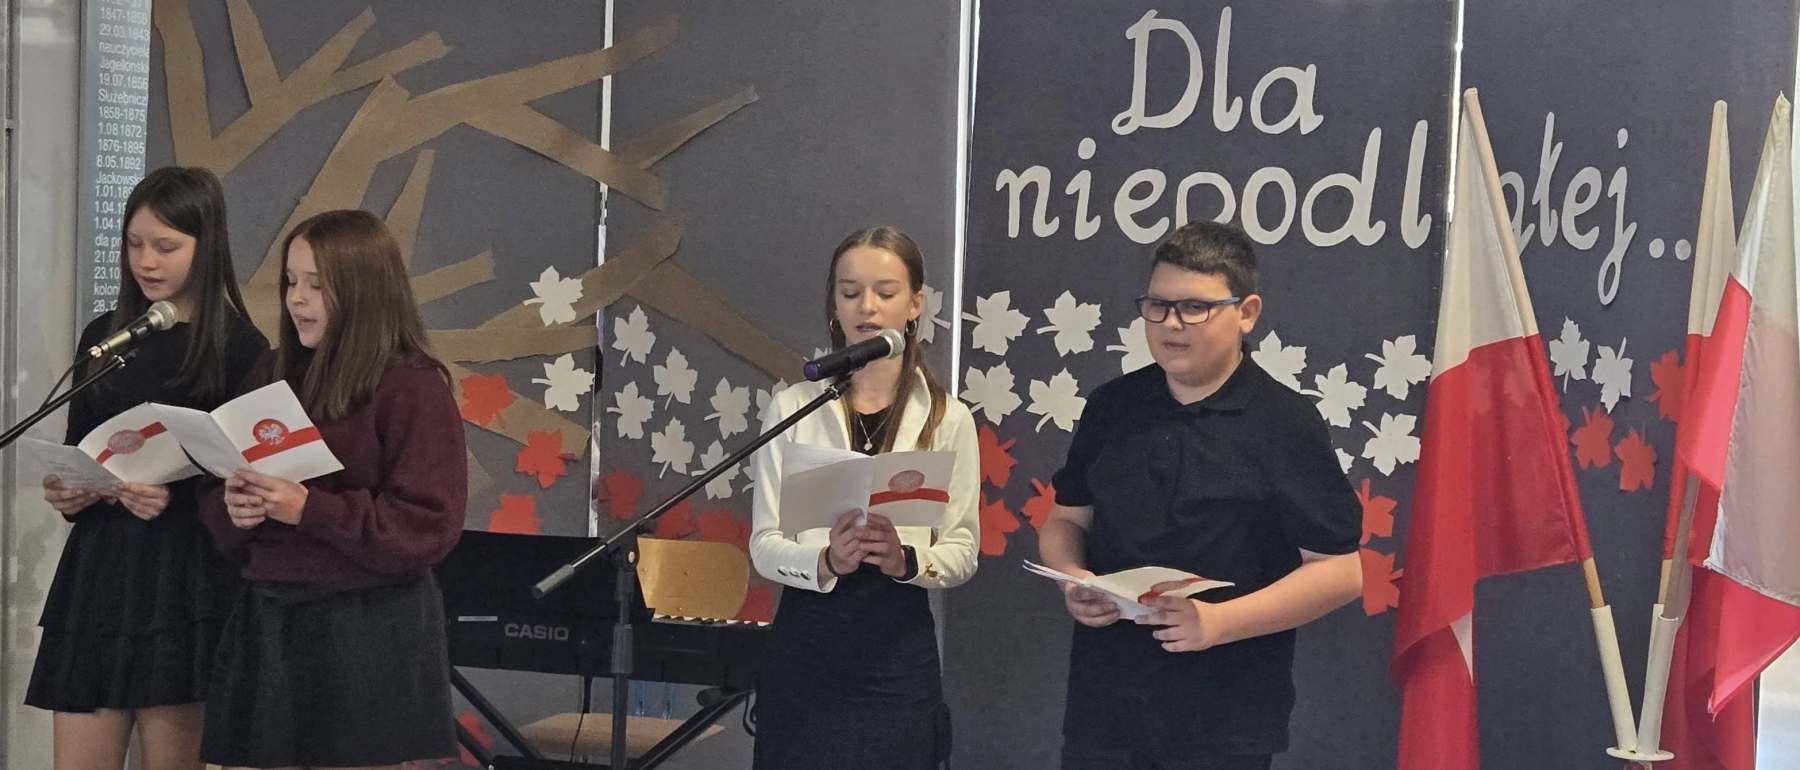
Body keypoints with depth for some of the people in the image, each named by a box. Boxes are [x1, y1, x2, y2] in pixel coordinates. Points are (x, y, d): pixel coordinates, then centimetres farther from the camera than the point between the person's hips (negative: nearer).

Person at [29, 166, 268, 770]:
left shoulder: (240, 349, -3)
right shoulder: (102, 337, 13)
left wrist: (177, 496, -20)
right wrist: (65, 493, -2)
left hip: (185, 580, -4)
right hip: (95, 569, 5)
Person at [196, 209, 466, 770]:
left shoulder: (413, 387, -8)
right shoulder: (275, 377, 13)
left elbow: (426, 529, -15)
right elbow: (227, 532, 18)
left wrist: (308, 509, -20)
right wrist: (233, 508, -5)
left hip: (367, 638, -6)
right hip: (266, 622, 6)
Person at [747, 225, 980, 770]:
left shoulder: (948, 419, 4)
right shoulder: (792, 408, 3)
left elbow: (963, 550, 1)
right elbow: (764, 543, -2)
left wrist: (906, 560, -19)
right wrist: (826, 560, -21)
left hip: (898, 652, 0)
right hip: (805, 647, 0)